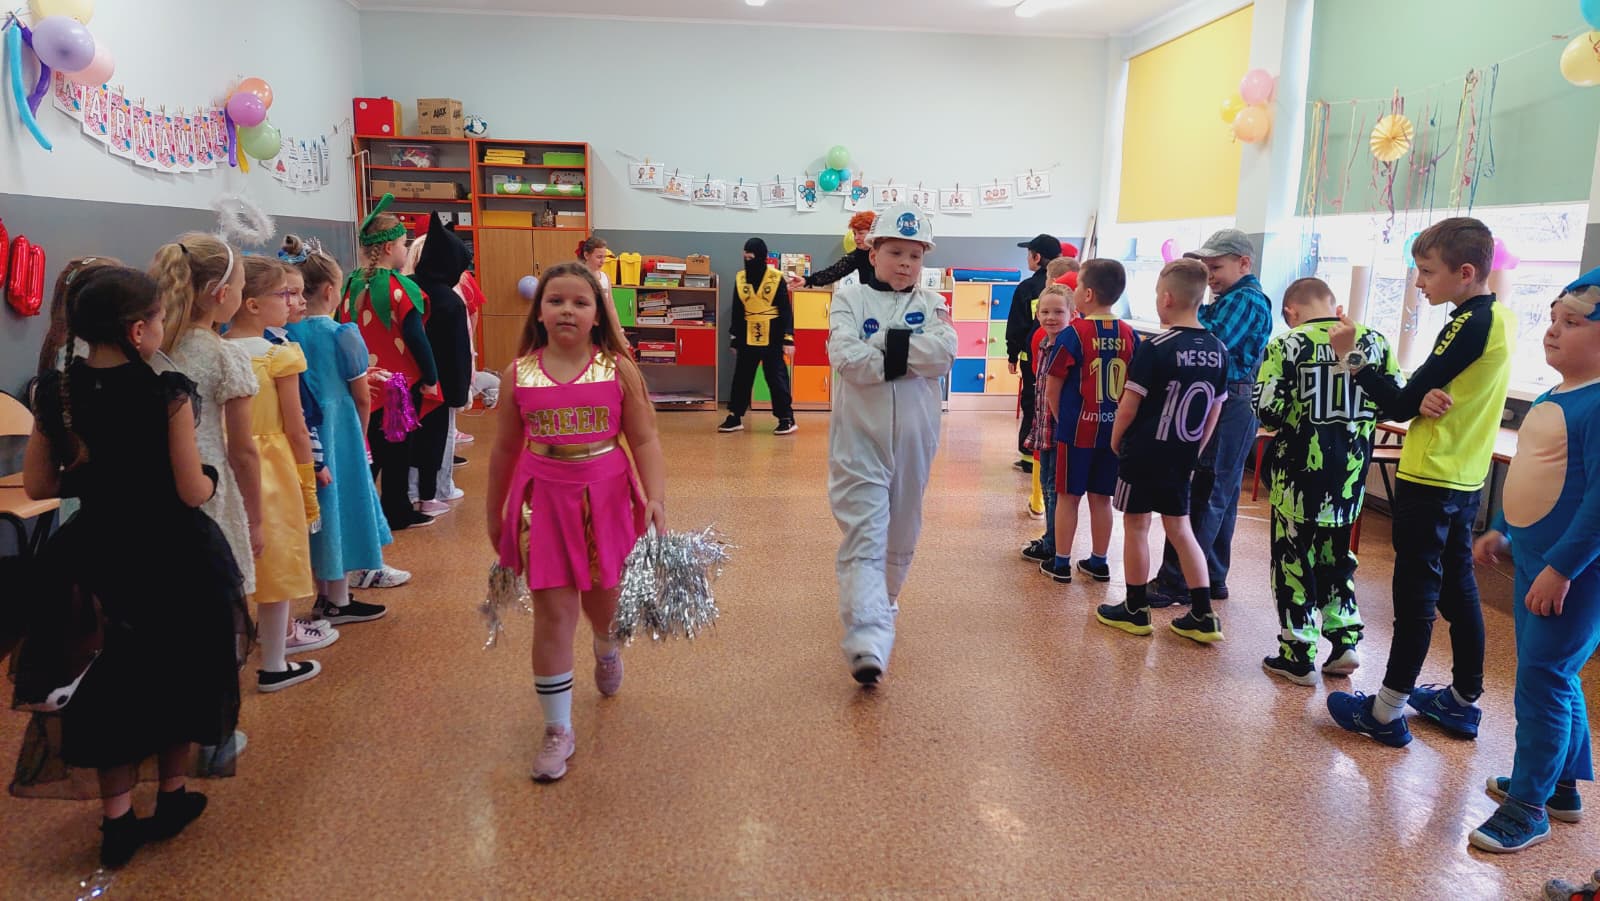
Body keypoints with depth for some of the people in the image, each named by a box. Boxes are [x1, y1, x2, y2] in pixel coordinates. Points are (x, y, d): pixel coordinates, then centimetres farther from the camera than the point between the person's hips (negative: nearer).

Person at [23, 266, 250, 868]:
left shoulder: (56, 393, -5)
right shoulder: (166, 393, -19)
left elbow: (38, 486, 1)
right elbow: (193, 492, -18)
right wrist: (210, 475, 3)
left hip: (102, 556, 4)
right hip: (174, 556, -4)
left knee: (116, 678, 18)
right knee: (181, 673, 18)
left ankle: (117, 821, 24)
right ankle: (172, 799, 33)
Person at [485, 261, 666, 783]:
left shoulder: (618, 369, -6)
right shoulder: (519, 375, -2)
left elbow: (644, 439, -5)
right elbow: (506, 449, 8)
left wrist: (655, 497, -17)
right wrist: (494, 513, 15)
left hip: (606, 499, 0)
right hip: (545, 501, 0)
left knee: (603, 601, 16)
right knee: (553, 612, -1)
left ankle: (606, 649, 55)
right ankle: (558, 730, 13)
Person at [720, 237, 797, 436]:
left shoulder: (776, 278, -5)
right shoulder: (740, 278, 5)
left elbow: (786, 311, -4)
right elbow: (736, 312, 12)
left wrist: (788, 339, -10)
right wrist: (734, 339, 12)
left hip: (772, 338, -4)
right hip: (747, 338, 4)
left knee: (777, 378, -2)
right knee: (741, 378, 8)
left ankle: (787, 418, 5)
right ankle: (735, 417, 18)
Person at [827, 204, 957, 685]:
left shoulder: (932, 304, 7)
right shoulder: (849, 299, 0)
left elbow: (944, 352, -13)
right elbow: (845, 357, -17)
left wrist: (885, 347, -17)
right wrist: (907, 357, -15)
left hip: (913, 437, 4)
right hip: (860, 437, -3)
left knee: (902, 530, 17)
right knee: (864, 535, -10)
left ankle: (883, 597, 41)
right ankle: (868, 641, -18)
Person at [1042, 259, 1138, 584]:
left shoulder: (1074, 333, -13)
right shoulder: (1130, 335, 0)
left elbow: (1052, 388, -9)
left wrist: (1061, 419, 5)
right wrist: (1121, 418, 15)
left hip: (1077, 429, -4)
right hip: (1113, 429, 4)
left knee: (1068, 496, 6)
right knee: (1101, 498, 13)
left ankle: (1061, 563, 13)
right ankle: (1098, 563, 23)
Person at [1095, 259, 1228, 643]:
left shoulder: (1156, 348, -17)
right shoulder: (1218, 350, 2)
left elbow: (1129, 406, -15)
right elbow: (1215, 411, 9)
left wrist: (1116, 439, 2)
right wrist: (1194, 449, 18)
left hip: (1143, 452, -6)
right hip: (1182, 457, 6)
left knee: (1135, 526, 8)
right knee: (1180, 528, 15)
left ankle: (1135, 611, 17)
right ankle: (1203, 616, 15)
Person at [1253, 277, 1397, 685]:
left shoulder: (1286, 345, -12)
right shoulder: (1374, 341, 1)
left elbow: (1267, 410, -17)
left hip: (1300, 475, -4)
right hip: (1351, 474, 4)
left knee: (1295, 559, 7)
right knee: (1336, 555, 21)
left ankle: (1298, 657, 13)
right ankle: (1344, 641, 20)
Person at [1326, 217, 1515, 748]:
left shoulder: (1468, 325, -18)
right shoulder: (1501, 319, 10)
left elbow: (1401, 405, -17)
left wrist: (1351, 357, -11)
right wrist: (1430, 397, -9)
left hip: (1429, 481, -9)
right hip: (1465, 479, 9)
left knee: (1416, 594, -3)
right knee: (1458, 588, 16)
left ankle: (1388, 712, 6)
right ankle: (1463, 700, 27)